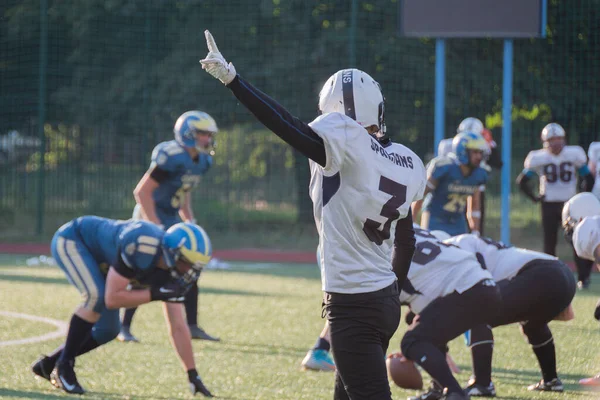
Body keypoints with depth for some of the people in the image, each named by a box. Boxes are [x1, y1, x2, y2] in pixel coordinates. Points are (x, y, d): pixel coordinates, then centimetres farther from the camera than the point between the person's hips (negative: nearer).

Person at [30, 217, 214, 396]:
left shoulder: (174, 273, -16)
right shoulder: (139, 247, -40)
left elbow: (178, 327, -10)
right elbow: (112, 299, -36)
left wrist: (193, 375, -10)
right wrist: (156, 293, -37)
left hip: (96, 258, 8)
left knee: (108, 331, 2)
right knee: (97, 297, -32)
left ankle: (48, 364, 18)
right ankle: (64, 365, -16)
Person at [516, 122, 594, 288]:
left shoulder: (573, 155, -4)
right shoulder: (539, 158, -5)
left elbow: (589, 178, 6)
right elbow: (522, 181, 4)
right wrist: (534, 198, 0)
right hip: (549, 206, 0)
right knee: (549, 243, 4)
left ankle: (582, 278, -5)